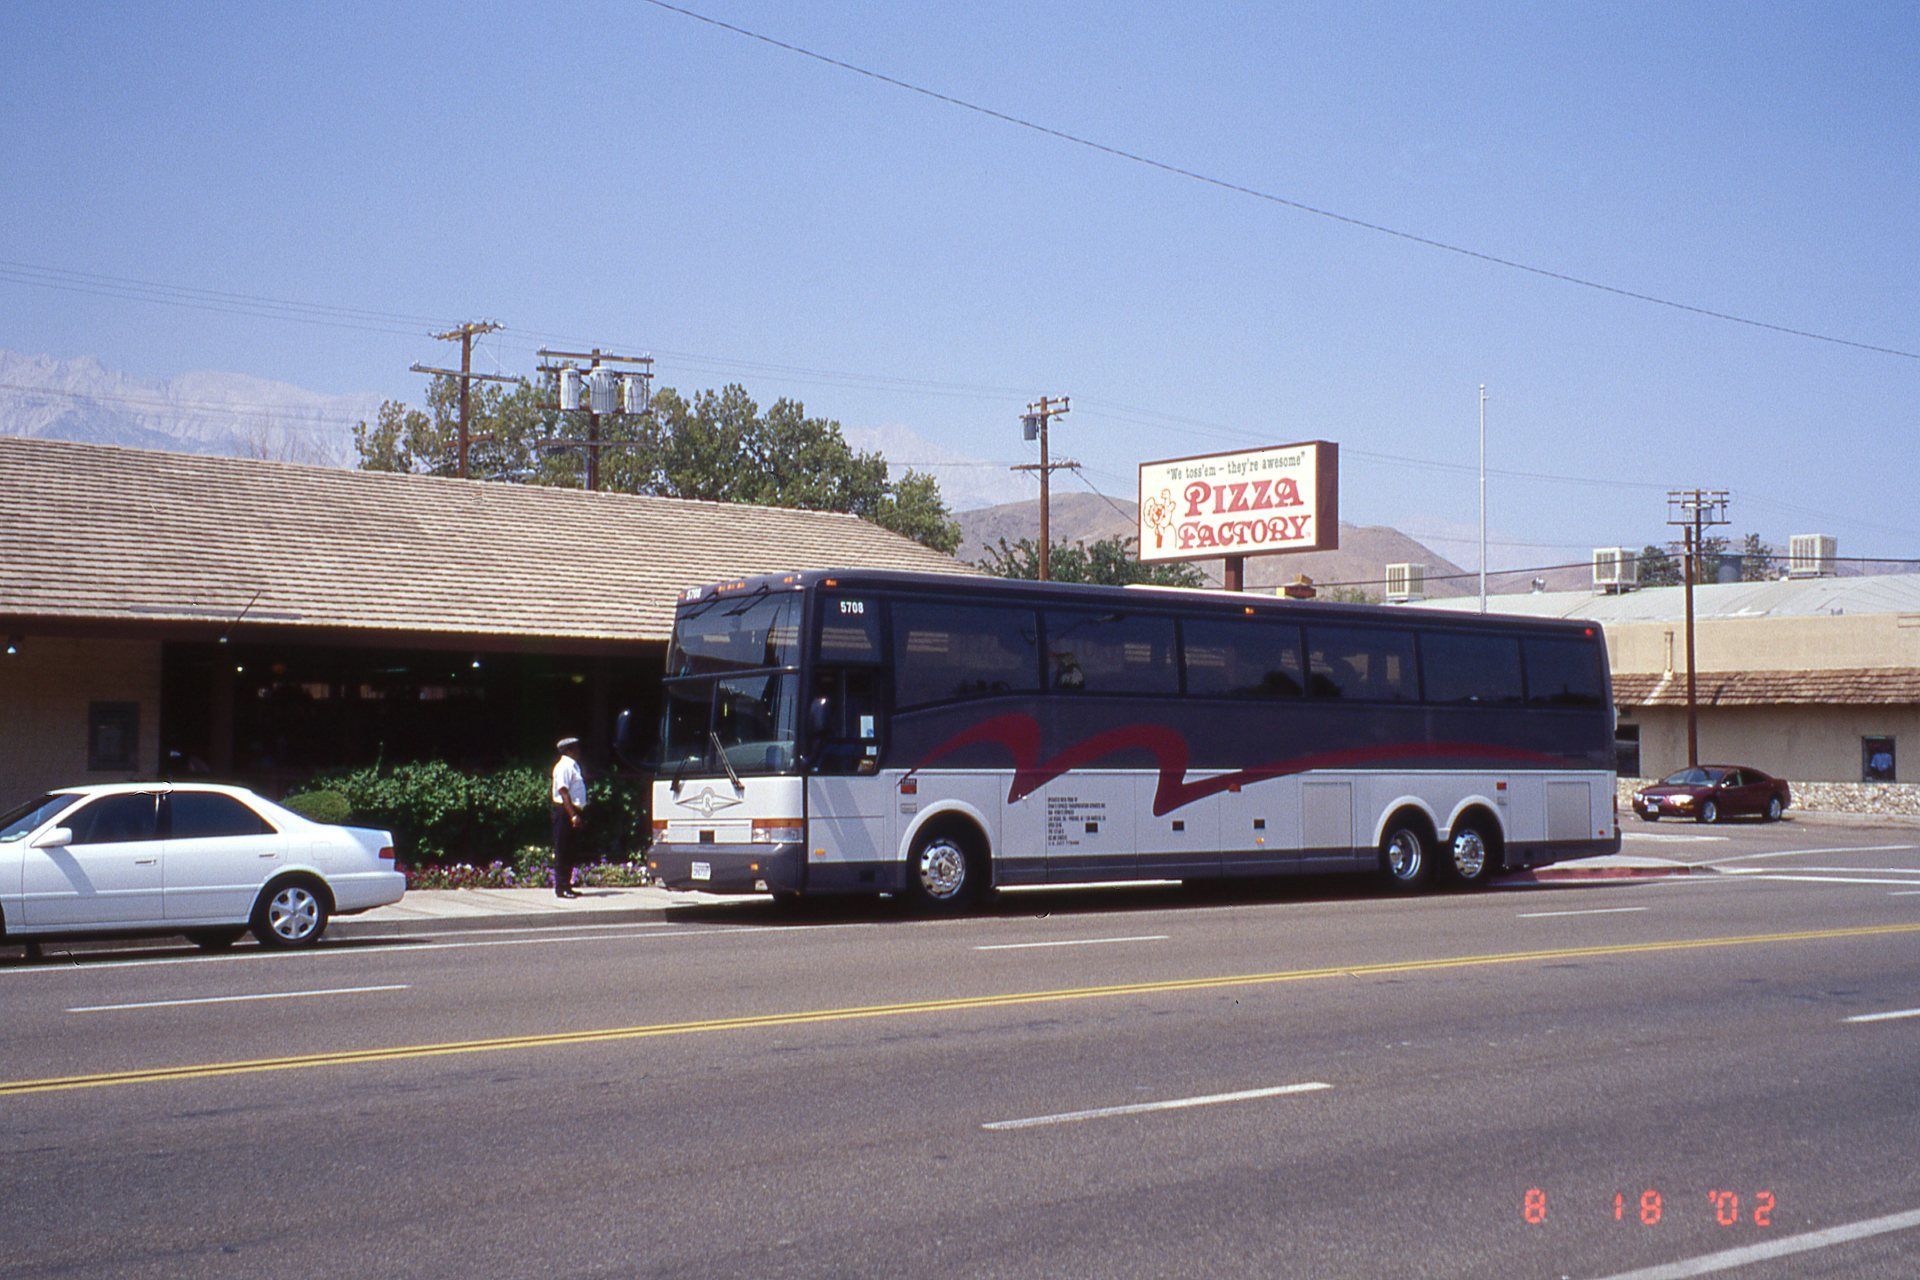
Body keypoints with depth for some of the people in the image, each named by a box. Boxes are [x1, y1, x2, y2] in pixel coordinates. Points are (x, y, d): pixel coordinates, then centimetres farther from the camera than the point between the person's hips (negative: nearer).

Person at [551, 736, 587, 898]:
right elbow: (563, 792, -20)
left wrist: (580, 815, 16)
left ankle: (566, 886, 18)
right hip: (564, 812, -10)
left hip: (574, 813, 10)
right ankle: (560, 888, -5)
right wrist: (573, 815, -25)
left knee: (569, 852, 13)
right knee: (562, 851, -6)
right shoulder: (564, 766, -12)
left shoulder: (573, 766, 17)